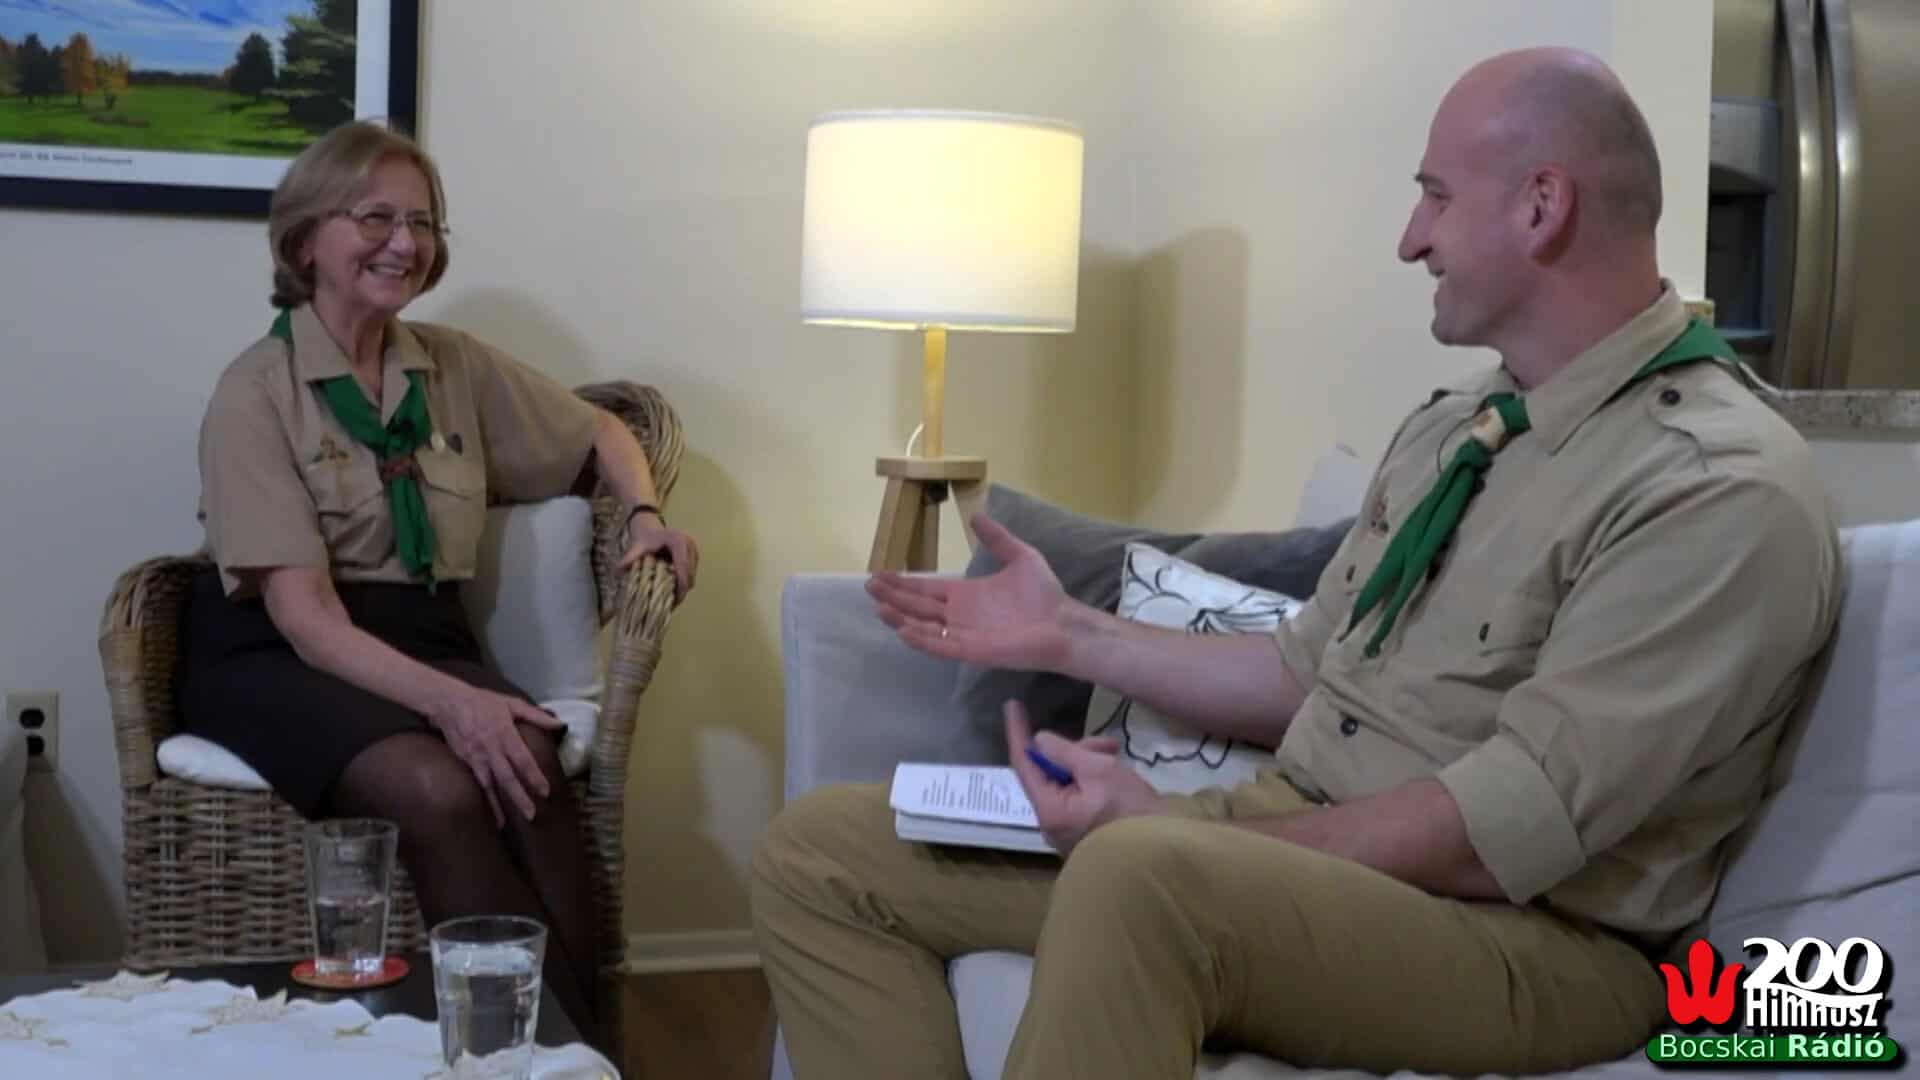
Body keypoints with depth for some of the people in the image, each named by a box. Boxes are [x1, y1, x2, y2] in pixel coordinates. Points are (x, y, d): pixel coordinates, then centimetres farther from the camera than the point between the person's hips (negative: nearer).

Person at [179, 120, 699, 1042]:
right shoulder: (256, 392, -9)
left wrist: (646, 512, 2)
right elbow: (305, 616, -17)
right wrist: (447, 701, -32)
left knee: (527, 765, -31)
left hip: (424, 641, 4)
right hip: (278, 659, -4)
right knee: (436, 788, -35)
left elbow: (599, 431, 24)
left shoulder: (456, 366, 7)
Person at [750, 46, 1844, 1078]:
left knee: (1142, 874, -41)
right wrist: (1074, 635, 14)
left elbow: (1511, 832, -22)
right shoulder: (1450, 425, 13)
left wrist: (1180, 827, -21)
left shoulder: (1724, 491, -16)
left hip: (1523, 936, -8)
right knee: (819, 852, -1)